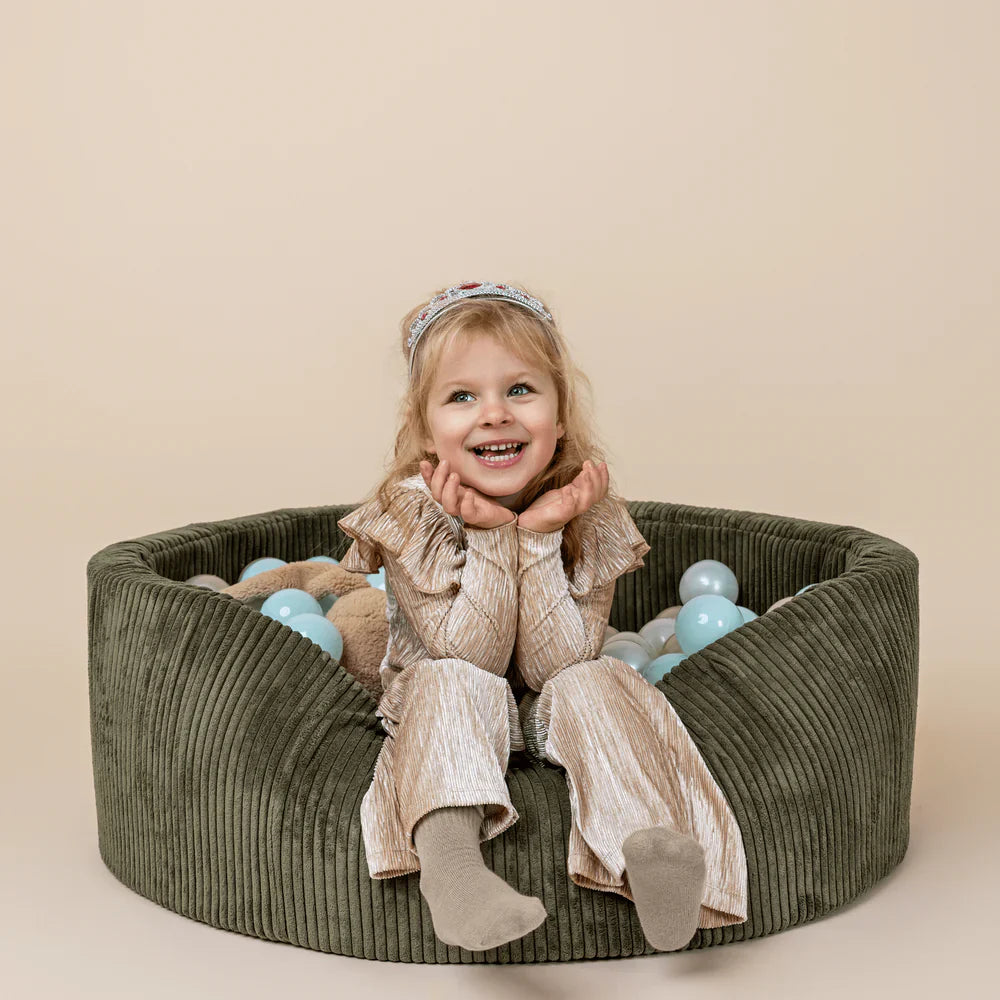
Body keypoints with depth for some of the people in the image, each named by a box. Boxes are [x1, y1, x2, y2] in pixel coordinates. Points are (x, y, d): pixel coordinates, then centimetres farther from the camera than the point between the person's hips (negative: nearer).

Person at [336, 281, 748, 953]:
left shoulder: (588, 513, -13)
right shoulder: (410, 512, -17)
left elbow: (555, 664, -20)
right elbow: (470, 659, -21)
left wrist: (539, 537, -29)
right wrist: (489, 538, -31)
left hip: (546, 713, 2)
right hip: (449, 720, -1)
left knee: (595, 685, -29)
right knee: (453, 686, -33)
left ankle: (647, 841, -52)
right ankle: (447, 854, -58)